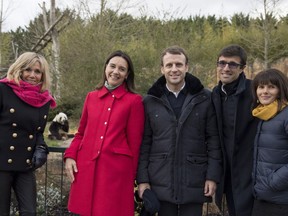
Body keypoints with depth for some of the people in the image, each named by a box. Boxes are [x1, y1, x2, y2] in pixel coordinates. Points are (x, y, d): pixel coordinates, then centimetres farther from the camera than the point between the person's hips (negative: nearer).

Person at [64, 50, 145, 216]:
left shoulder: (134, 101, -1)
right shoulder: (91, 97, 11)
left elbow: (135, 141, 0)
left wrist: (131, 176, 2)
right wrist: (70, 156, 2)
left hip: (116, 170, -4)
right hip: (86, 167, 4)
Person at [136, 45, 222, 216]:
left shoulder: (205, 98, 0)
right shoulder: (150, 101, 3)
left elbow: (214, 139, 0)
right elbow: (144, 143, 4)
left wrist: (213, 176, -5)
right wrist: (142, 179, -1)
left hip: (194, 183, -1)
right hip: (161, 183, 1)